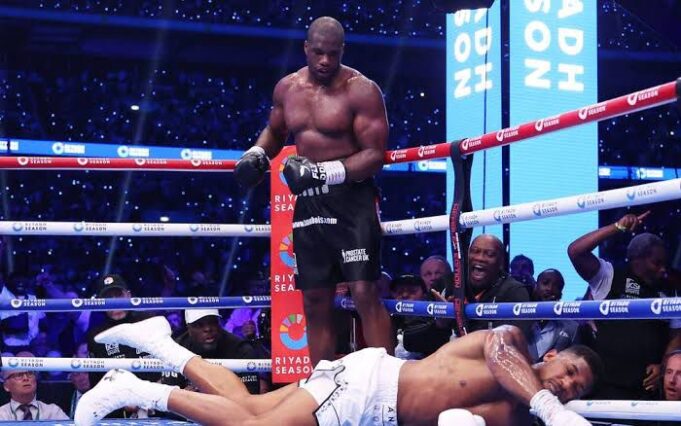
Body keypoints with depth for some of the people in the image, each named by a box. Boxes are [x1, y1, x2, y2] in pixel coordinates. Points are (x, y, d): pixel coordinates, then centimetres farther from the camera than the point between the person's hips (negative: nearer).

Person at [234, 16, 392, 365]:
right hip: (308, 202, 6)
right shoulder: (287, 88, 8)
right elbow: (274, 132, 27)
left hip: (351, 199, -6)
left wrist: (323, 172, -25)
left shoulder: (361, 90, -11)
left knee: (364, 293, -15)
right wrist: (256, 155, 5)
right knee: (314, 303, 9)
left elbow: (375, 155, -16)